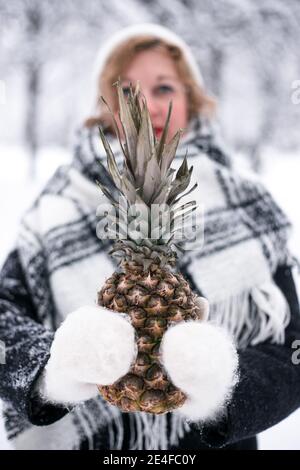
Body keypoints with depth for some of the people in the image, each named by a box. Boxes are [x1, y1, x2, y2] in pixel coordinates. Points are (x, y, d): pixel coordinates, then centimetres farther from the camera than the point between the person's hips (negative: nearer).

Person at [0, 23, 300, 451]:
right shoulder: (59, 212, -6)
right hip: (87, 441, 1)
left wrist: (218, 389, -32)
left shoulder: (248, 209, -7)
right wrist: (50, 370, -36)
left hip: (219, 441, 0)